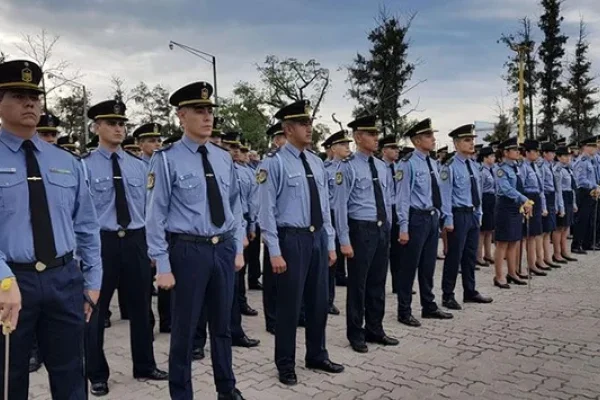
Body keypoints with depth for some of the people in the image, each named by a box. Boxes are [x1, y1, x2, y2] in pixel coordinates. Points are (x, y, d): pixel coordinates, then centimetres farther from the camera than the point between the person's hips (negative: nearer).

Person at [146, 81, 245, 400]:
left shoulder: (224, 158, 7)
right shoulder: (167, 159, -9)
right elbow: (156, 214, -10)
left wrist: (237, 248, 11)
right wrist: (162, 265, -11)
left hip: (224, 248, 5)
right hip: (188, 250, -5)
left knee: (222, 325, 19)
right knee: (184, 330, 9)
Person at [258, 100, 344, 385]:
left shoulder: (316, 162, 9)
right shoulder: (274, 162, -11)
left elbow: (325, 205, 13)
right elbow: (266, 211, -13)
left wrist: (330, 243, 11)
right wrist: (275, 252, -16)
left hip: (318, 237, 7)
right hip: (292, 239, -6)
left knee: (319, 302, 16)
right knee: (289, 305, 5)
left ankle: (317, 356, 35)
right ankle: (286, 365, 24)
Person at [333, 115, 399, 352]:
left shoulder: (382, 166, 10)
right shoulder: (348, 166, -11)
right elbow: (340, 205, -14)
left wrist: (388, 228, 14)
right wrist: (344, 240, -17)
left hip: (382, 229, 6)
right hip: (361, 229, -6)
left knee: (378, 282, 15)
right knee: (358, 283, 5)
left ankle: (375, 330, 29)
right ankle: (356, 334, 20)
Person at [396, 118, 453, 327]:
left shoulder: (431, 163, 11)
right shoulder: (408, 163, -14)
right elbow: (403, 197, -16)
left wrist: (438, 217, 14)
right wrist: (403, 228, -18)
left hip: (432, 217, 8)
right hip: (417, 218, -8)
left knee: (428, 265, 17)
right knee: (409, 266, 2)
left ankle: (429, 306, 30)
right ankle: (404, 312, 15)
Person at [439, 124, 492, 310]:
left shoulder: (473, 165, 11)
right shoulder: (450, 166, -13)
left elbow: (477, 192, 16)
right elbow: (445, 194, -16)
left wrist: (479, 214, 14)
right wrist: (448, 219, -18)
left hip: (472, 214, 8)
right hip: (459, 214, -8)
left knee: (471, 255, 15)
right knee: (454, 256, -1)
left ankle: (470, 292, 28)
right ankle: (448, 296, 10)